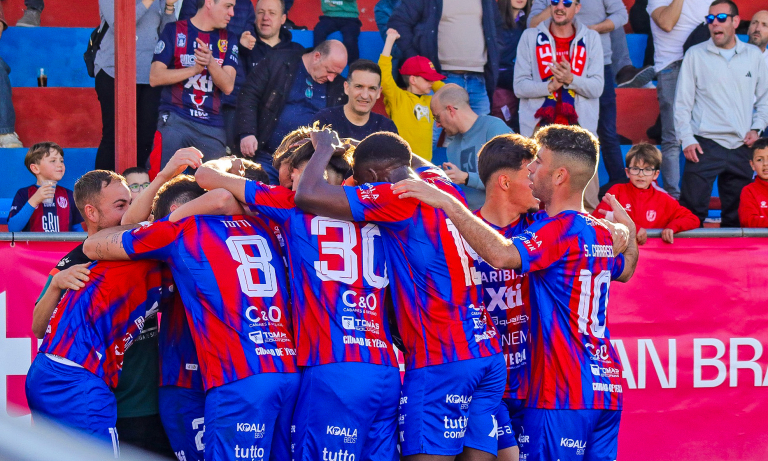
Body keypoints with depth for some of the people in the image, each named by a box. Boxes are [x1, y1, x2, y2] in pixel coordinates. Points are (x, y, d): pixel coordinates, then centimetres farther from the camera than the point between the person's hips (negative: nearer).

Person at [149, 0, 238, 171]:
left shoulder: (228, 40, 13)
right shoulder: (174, 31, 5)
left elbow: (228, 86, 1)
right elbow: (155, 77, -4)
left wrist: (211, 63, -18)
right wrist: (194, 69, -14)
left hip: (212, 125, 3)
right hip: (175, 120, -3)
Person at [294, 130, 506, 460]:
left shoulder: (398, 198, -8)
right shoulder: (444, 186, 15)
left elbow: (308, 196, -12)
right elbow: (422, 164, 42)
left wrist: (325, 147, 6)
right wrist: (361, 148, 34)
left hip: (439, 362, -8)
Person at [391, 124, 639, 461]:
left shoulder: (559, 230, -13)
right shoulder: (601, 233, 14)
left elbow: (501, 255, -31)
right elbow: (625, 270, 36)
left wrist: (446, 202, -28)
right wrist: (628, 229, 51)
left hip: (564, 395, -9)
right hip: (607, 391, 9)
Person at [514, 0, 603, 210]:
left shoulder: (591, 38, 10)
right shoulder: (530, 37, 9)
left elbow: (597, 87, 2)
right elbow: (520, 86, 3)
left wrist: (570, 79, -16)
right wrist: (550, 85, -14)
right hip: (539, 128, 0)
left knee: (587, 199, -7)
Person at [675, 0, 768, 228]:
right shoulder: (695, 55, 5)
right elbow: (682, 102, 4)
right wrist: (686, 139, -6)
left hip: (741, 147, 3)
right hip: (705, 145, -3)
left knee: (737, 215, 6)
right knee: (693, 209, -11)